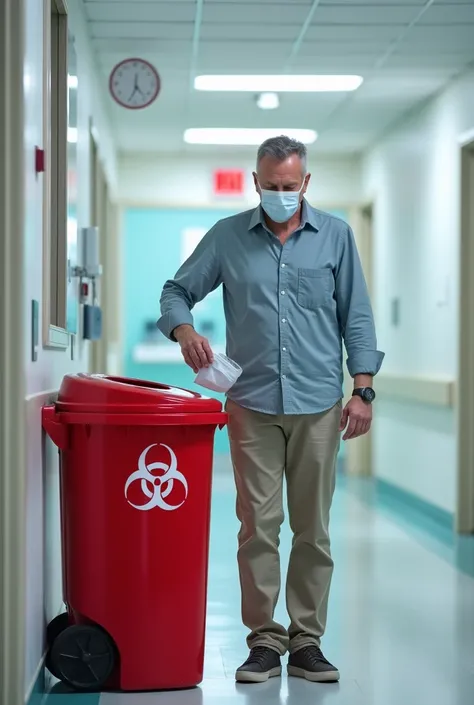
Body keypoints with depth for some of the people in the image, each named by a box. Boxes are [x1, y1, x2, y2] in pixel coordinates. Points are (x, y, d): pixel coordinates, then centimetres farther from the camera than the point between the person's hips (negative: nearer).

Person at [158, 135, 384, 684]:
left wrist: (363, 391, -1)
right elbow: (176, 291, 10)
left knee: (313, 528, 5)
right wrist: (185, 331, -12)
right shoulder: (227, 237, 5)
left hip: (318, 405, 0)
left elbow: (356, 316, 6)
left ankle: (307, 639, 14)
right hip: (252, 404, 0)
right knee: (258, 525, 0)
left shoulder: (335, 236, 6)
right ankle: (264, 639, 9)